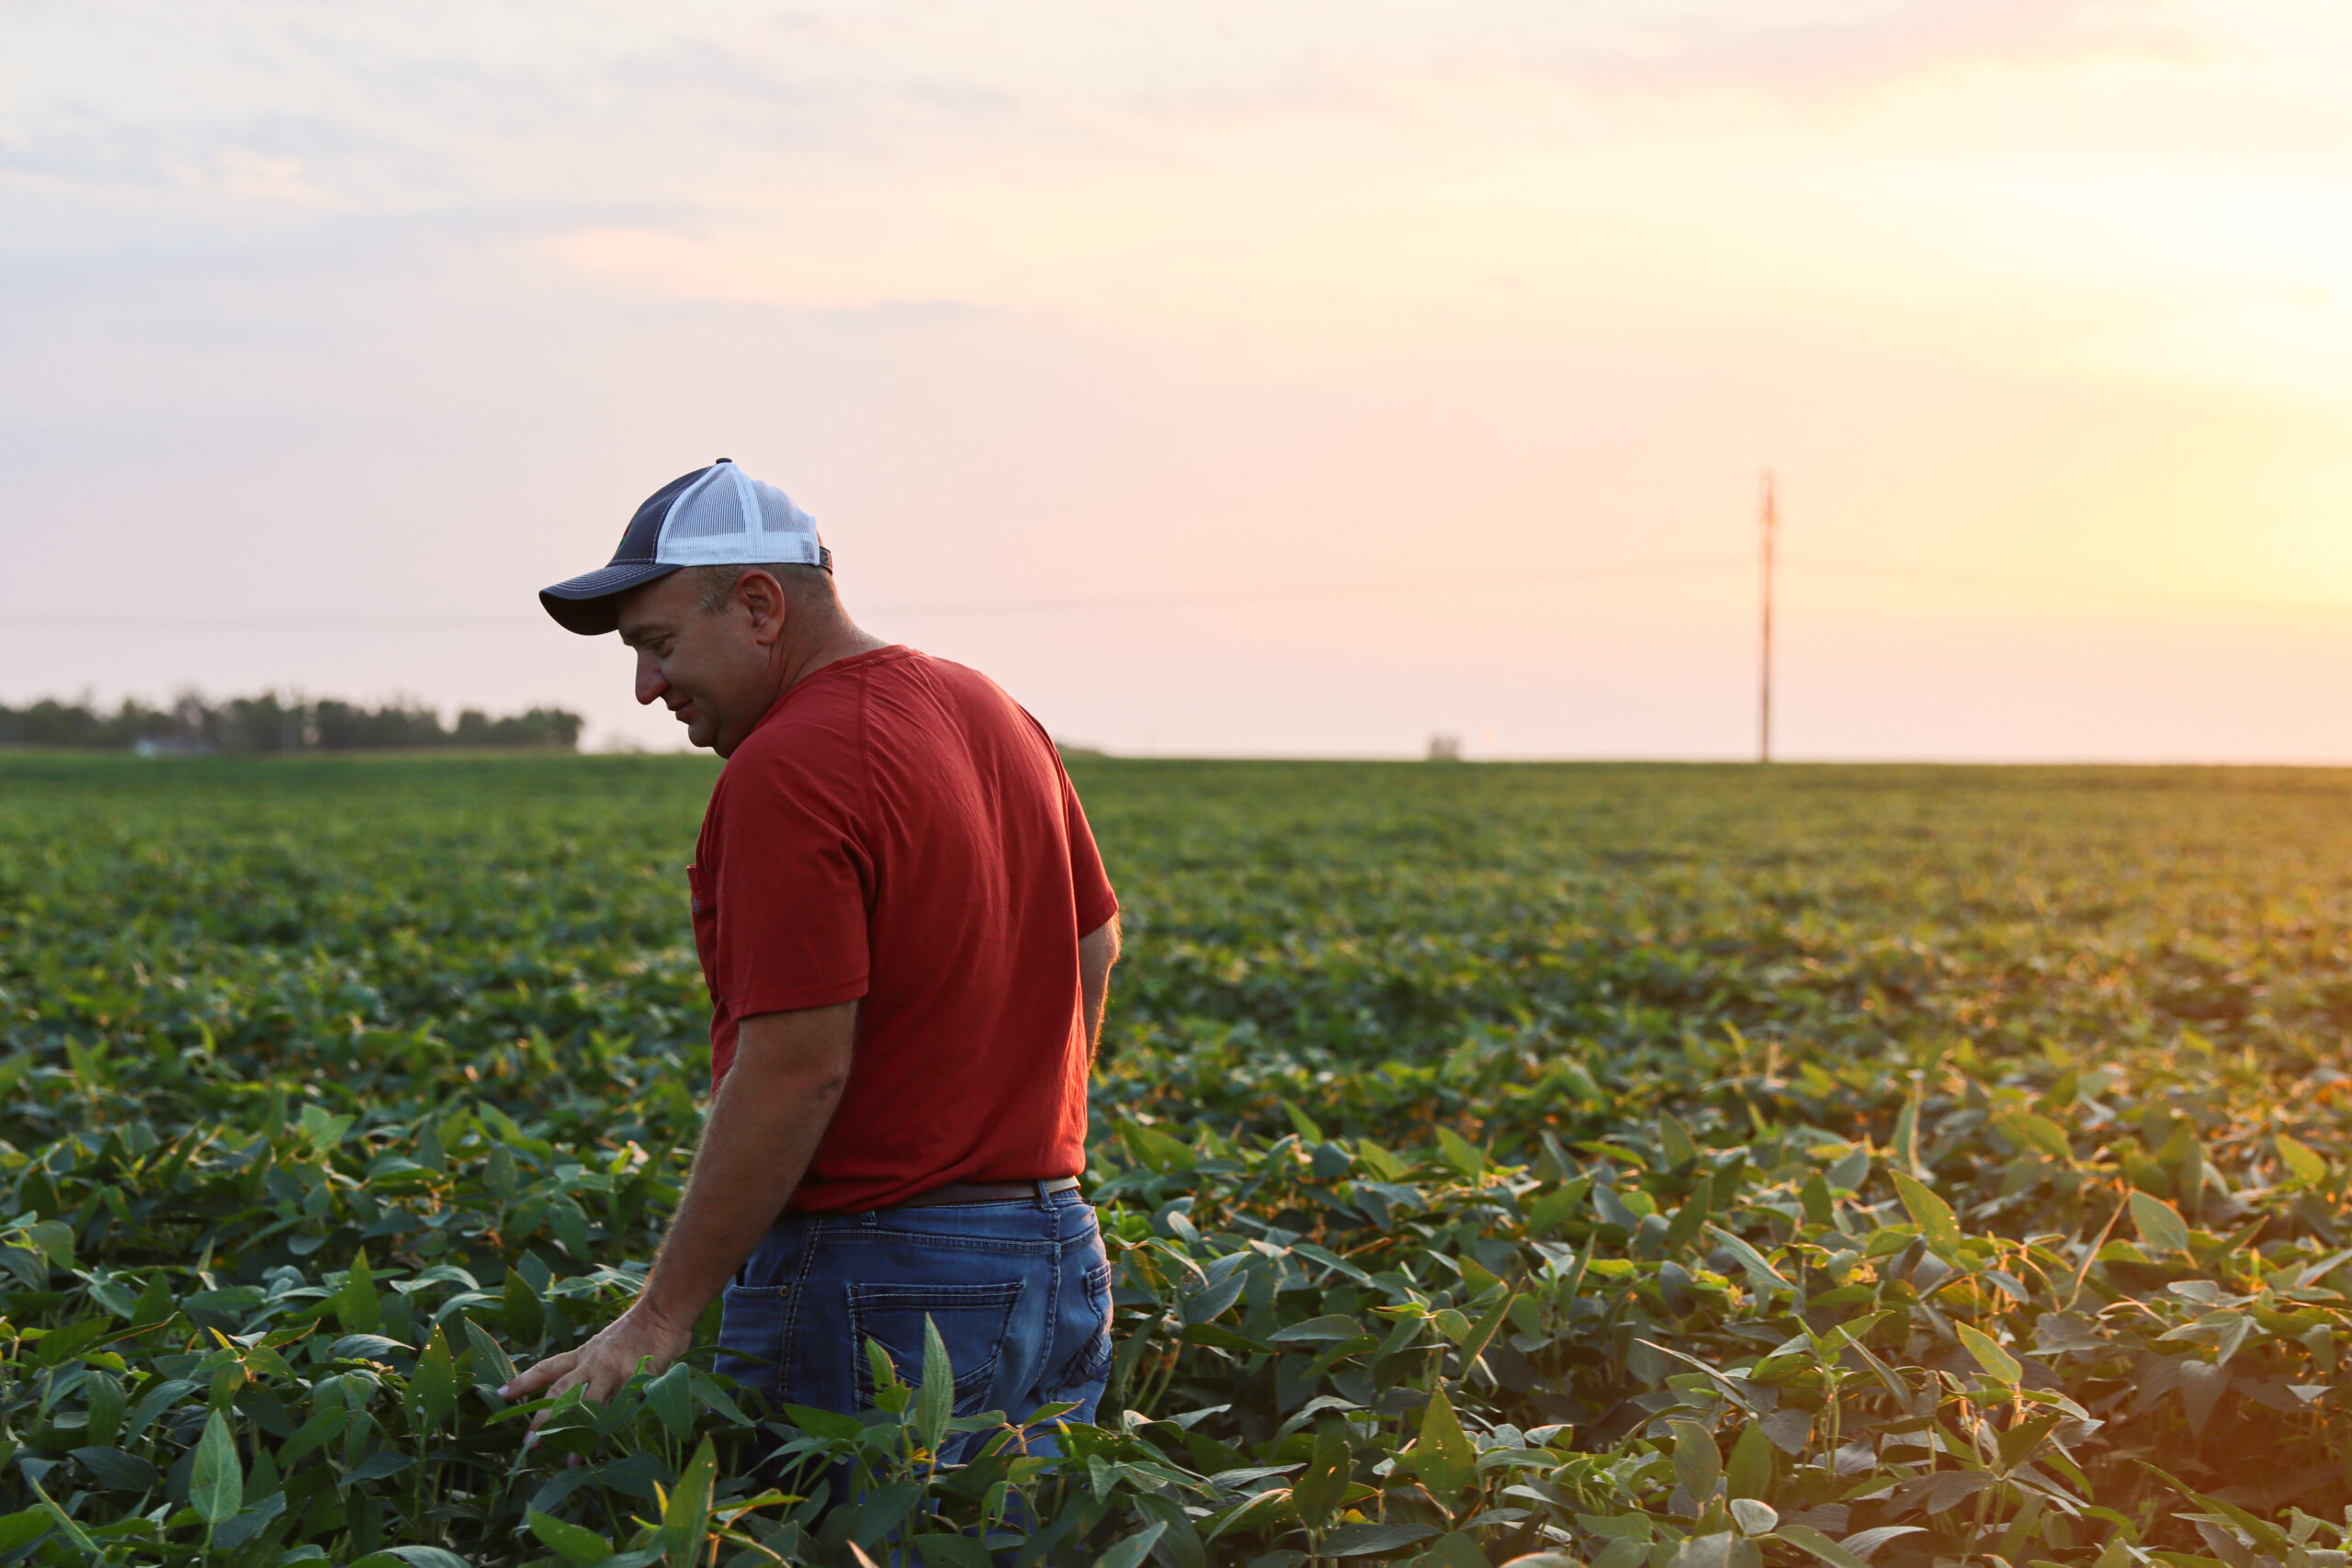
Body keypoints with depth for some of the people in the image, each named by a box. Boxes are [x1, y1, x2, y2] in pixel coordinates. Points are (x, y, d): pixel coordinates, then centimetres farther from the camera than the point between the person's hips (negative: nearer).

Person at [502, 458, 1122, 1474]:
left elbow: (798, 1067, -22)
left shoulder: (788, 771, -19)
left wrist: (659, 1320, -17)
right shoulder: (993, 712, 10)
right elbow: (1094, 941, 21)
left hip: (874, 1285, -9)